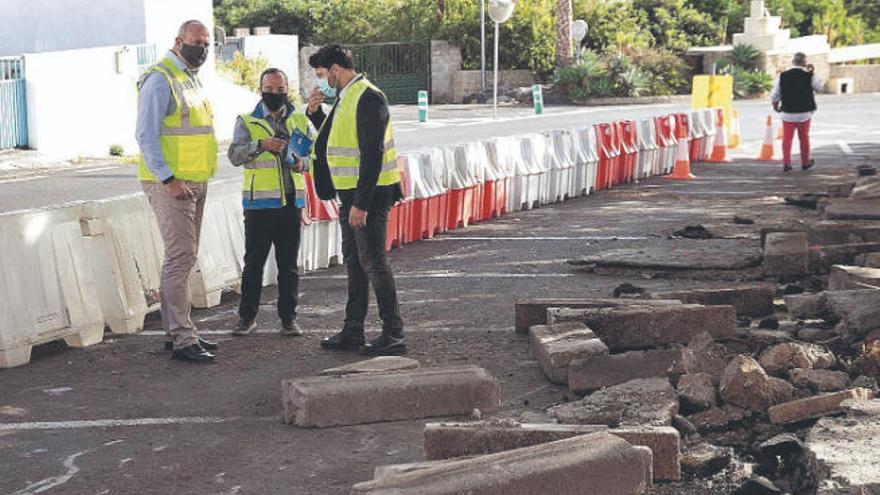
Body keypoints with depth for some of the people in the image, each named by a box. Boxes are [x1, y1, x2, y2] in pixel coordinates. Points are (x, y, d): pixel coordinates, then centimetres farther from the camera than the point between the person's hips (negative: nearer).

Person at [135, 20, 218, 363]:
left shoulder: (192, 78, 18)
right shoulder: (160, 80, -11)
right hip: (170, 184, -9)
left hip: (195, 182, 9)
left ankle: (178, 331, 20)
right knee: (181, 256, -12)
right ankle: (182, 340, -12)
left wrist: (199, 177, 18)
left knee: (183, 257, 12)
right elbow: (146, 136, -17)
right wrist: (169, 179, -22)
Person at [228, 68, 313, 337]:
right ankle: (247, 316, 13)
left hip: (291, 202, 2)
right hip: (259, 203, -2)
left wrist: (303, 162, -9)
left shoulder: (301, 121, 12)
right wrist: (260, 145, -24)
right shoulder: (247, 122, 5)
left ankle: (288, 318, 14)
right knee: (254, 262, 2)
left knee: (289, 263, 7)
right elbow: (235, 155, -9)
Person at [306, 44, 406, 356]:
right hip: (351, 193, 10)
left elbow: (372, 154, -23)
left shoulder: (368, 99, -17)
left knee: (372, 262, -6)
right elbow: (334, 138, 26)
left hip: (369, 194, -10)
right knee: (354, 261, 14)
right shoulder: (345, 98, 14)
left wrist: (361, 203, -25)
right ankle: (352, 333, 23)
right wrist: (315, 113, 9)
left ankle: (393, 335, 0)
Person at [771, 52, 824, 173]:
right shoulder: (809, 76, -9)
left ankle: (786, 163, -4)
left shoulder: (783, 76, -3)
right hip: (804, 113, 0)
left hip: (787, 114, 0)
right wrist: (813, 73, 15)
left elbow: (774, 95, 1)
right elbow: (819, 87, 10)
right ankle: (805, 163, 27)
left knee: (787, 138, 6)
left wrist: (775, 106, 19)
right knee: (804, 138, 14)